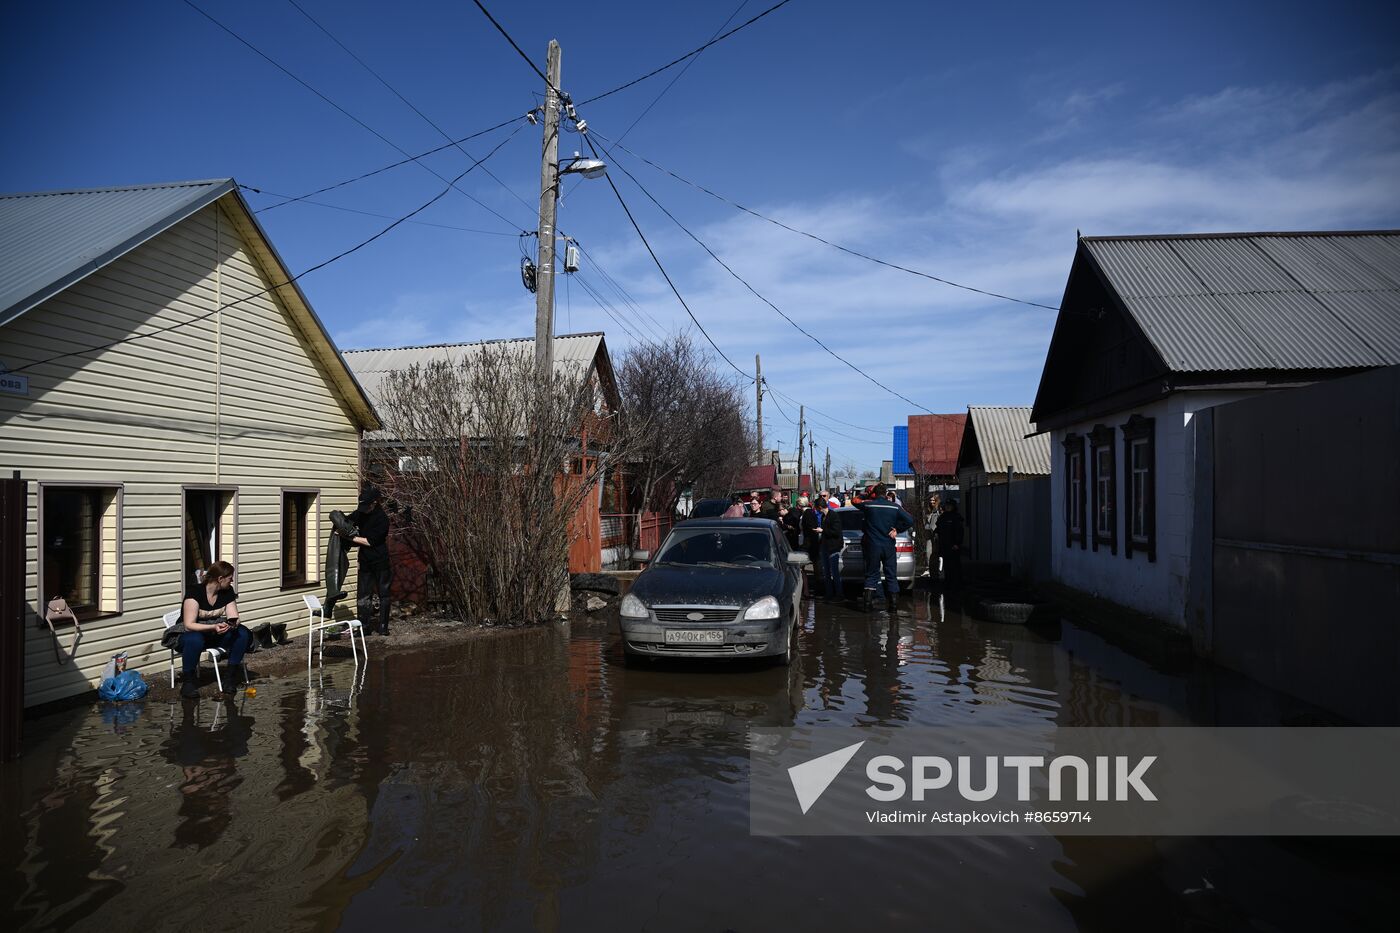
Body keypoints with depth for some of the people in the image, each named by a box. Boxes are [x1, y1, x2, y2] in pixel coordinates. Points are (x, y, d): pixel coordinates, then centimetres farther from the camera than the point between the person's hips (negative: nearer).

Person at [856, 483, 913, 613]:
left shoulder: (868, 505, -5)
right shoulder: (895, 507, -3)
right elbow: (910, 520, -8)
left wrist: (869, 495, 13)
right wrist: (897, 529, -1)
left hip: (872, 546, -1)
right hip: (889, 546, 1)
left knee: (871, 574, 7)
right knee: (891, 575, 8)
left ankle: (868, 601, -1)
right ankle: (894, 604, 8)